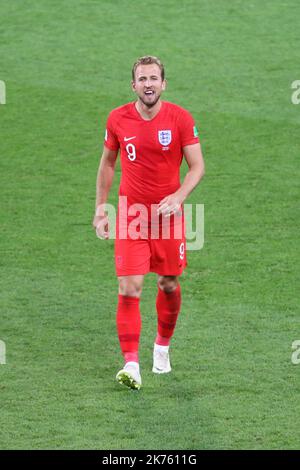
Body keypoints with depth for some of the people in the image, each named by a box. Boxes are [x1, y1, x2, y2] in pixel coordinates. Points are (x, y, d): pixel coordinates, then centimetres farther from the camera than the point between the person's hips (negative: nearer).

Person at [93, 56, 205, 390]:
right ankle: (131, 365, -12)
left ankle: (162, 346, 36)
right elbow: (107, 163, 12)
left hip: (168, 215, 0)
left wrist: (178, 196, -23)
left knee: (169, 285, 10)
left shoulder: (180, 118, -7)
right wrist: (100, 208, 9)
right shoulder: (118, 119, -2)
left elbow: (197, 166, -7)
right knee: (129, 289, -10)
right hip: (130, 216, 0)